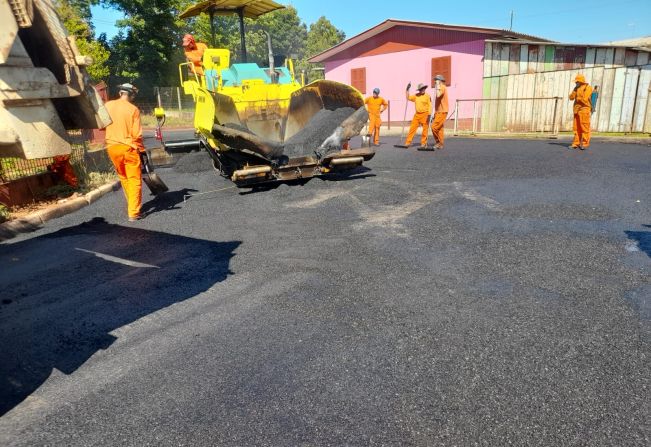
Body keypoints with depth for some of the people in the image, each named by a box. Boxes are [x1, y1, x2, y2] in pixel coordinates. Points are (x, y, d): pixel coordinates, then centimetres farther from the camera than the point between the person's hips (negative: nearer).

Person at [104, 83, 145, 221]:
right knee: (134, 180, 0)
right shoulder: (133, 109, -9)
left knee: (123, 178, 20)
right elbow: (137, 134, -12)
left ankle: (131, 204, 31)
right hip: (128, 147, -5)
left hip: (112, 146, 5)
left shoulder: (107, 105, 3)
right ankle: (133, 212, -4)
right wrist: (141, 149, -3)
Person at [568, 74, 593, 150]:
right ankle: (576, 143, 5)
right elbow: (571, 97, 10)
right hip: (577, 110, 7)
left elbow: (584, 99, -13)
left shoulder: (587, 87, -3)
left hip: (584, 109, -7)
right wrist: (575, 90, -1)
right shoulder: (577, 89, 19)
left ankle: (585, 144, -8)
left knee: (584, 127, -8)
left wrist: (577, 98, 3)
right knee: (577, 128, 4)